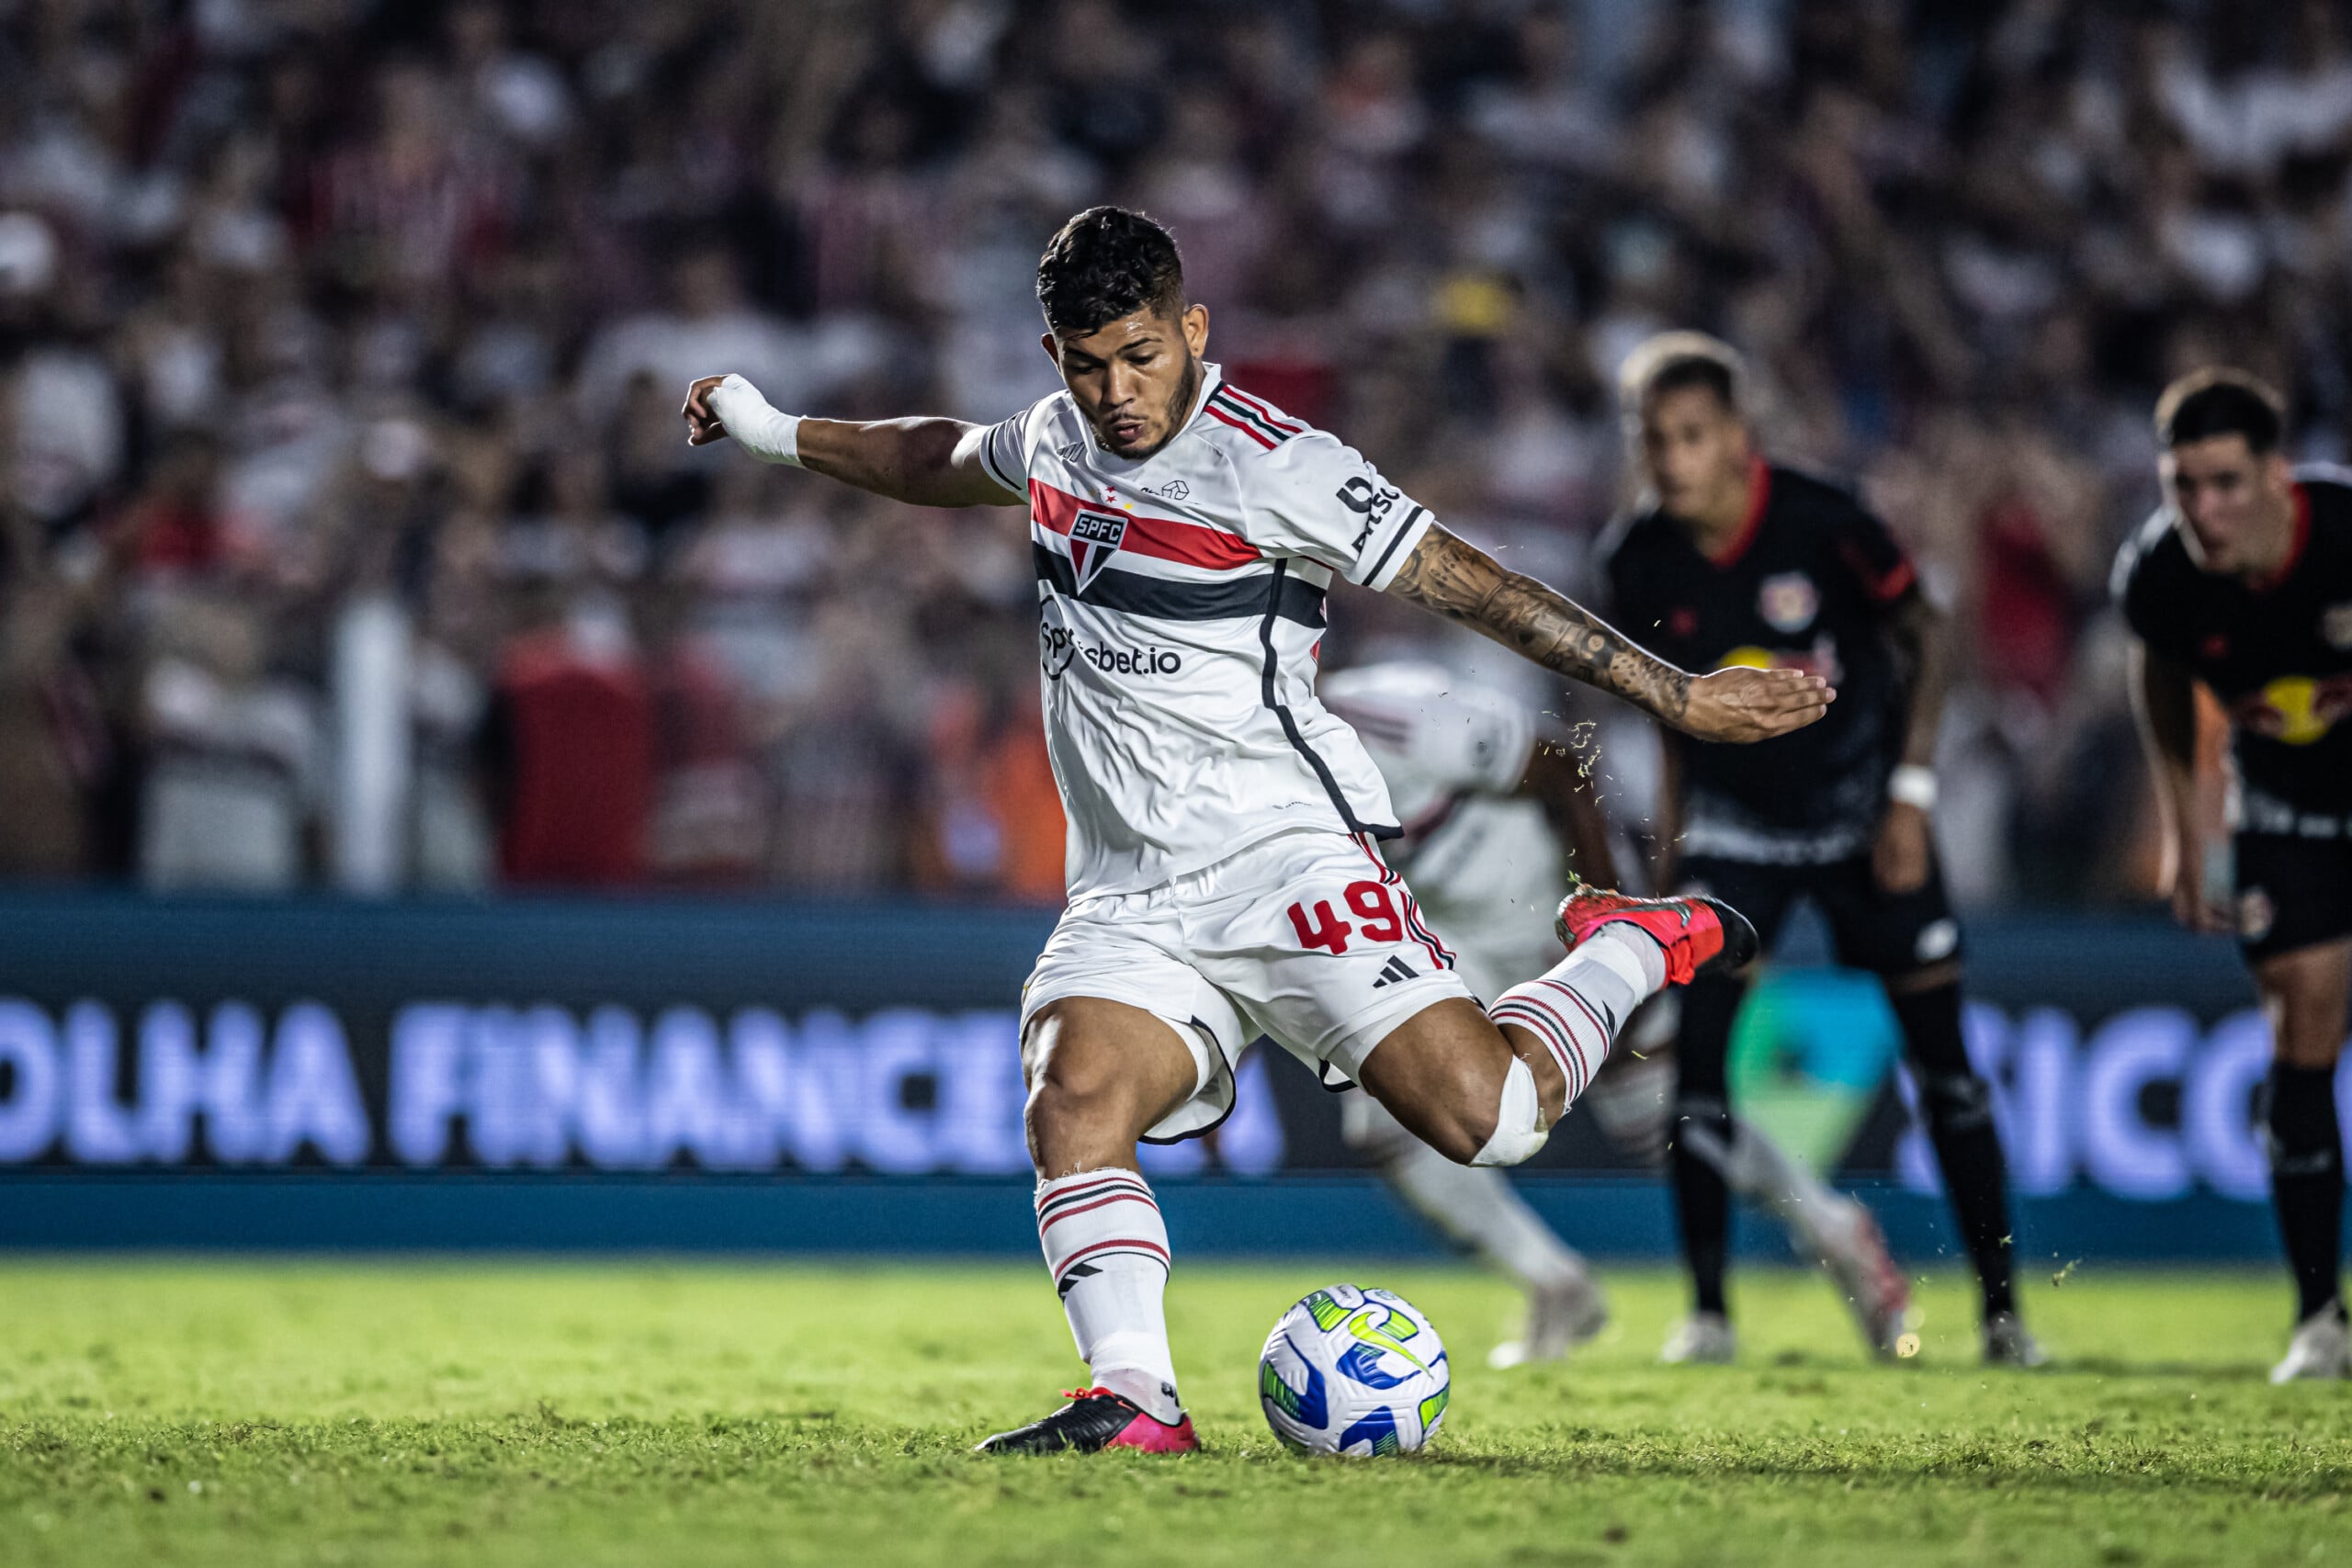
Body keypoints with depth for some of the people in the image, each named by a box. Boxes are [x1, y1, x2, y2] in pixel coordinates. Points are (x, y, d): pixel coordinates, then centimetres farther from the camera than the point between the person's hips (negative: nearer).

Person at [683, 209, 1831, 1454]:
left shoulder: (1273, 468, -11)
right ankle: (1136, 1398, -30)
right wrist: (774, 433, 37)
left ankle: (1637, 947, 11)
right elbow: (940, 466, 35)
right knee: (1075, 1107, -24)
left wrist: (1679, 697, -9)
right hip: (1129, 901, 5)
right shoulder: (1058, 437, 10)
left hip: (1285, 854, -5)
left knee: (1484, 1113, -17)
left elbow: (1479, 590, -9)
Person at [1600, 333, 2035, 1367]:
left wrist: (1910, 794, -12)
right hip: (1734, 819, 2)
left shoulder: (1821, 523, -21)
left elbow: (1925, 636, -7)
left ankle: (2000, 1307, 7)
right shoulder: (1639, 560, -10)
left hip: (1860, 811, -2)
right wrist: (1669, 847, 5)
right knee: (1697, 1045, -10)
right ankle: (1707, 1310, -1)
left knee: (1940, 1057, -3)